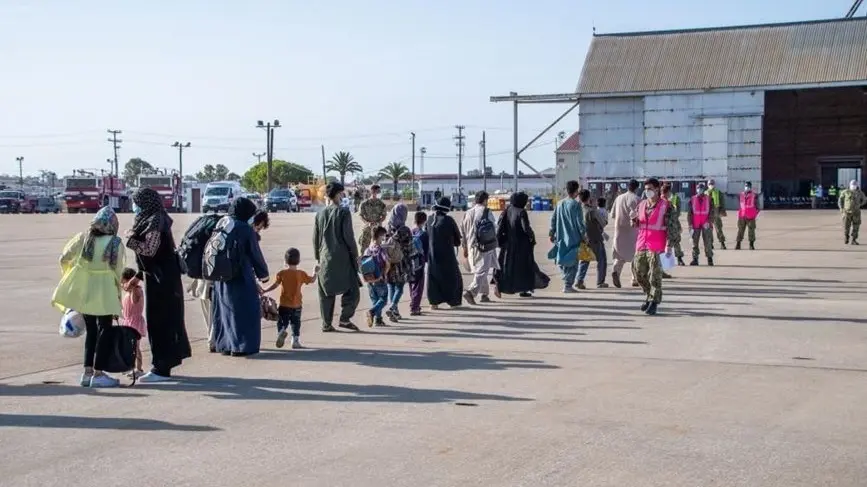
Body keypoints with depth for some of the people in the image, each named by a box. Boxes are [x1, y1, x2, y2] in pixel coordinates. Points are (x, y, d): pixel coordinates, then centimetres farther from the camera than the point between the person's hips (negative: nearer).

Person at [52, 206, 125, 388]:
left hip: (82, 290, 4)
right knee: (104, 331, 5)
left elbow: (64, 258, 6)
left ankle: (88, 372, 17)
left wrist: (69, 274, 24)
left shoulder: (83, 237, 1)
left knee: (90, 330, 16)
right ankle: (98, 374, 2)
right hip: (104, 291, -4)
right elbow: (118, 273, -4)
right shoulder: (116, 244, -8)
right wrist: (118, 296, 7)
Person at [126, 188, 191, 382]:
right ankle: (164, 363, 22)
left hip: (161, 278, -10)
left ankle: (161, 368, -1)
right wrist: (139, 275, 20)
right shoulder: (153, 219, 14)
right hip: (160, 276, 10)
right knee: (165, 319, 14)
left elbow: (149, 249, -24)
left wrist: (130, 239, -11)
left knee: (159, 320, -6)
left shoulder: (154, 222, -16)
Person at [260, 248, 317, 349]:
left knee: (282, 322, 5)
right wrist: (315, 272, 27)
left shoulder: (282, 273, -6)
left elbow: (275, 285, -10)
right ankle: (295, 341, 12)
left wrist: (264, 291, -1)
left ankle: (281, 332, -24)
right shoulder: (301, 274, -2)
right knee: (296, 323, 12)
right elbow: (312, 280, 8)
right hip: (296, 305, 1)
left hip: (283, 304, -1)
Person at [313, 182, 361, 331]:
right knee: (352, 290, 6)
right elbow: (348, 236, -10)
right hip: (342, 259, -5)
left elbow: (315, 239, 10)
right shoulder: (343, 212, -8)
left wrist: (318, 257, 18)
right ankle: (344, 319, 1)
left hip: (325, 259, 5)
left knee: (326, 293, 9)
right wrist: (355, 254, 0)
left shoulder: (320, 214, 7)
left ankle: (326, 324, 11)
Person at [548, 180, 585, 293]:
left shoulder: (559, 204, 7)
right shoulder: (576, 205, -11)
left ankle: (567, 281, 20)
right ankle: (568, 285, -3)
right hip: (573, 238, -6)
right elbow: (579, 222, -12)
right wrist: (583, 235, -4)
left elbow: (553, 219, 10)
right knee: (572, 262, 0)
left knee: (563, 262, 17)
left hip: (561, 238, 6)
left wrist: (551, 233, 18)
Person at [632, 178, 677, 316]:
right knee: (638, 271, 9)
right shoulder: (641, 204, 13)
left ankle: (654, 302, 4)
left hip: (656, 247, -6)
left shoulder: (665, 206, -6)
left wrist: (668, 245, -14)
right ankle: (649, 296, 28)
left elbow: (670, 227, -8)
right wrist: (634, 220, -1)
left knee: (655, 275, -4)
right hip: (641, 245, 6)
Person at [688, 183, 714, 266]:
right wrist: (690, 225, -2)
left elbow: (711, 212, 1)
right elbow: (689, 213, 5)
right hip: (695, 225, 1)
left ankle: (710, 259, 2)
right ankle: (695, 259, 7)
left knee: (708, 242, -3)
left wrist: (708, 222, -12)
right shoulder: (692, 200, 5)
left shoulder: (709, 199, 3)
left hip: (706, 225, -1)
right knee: (694, 242, 2)